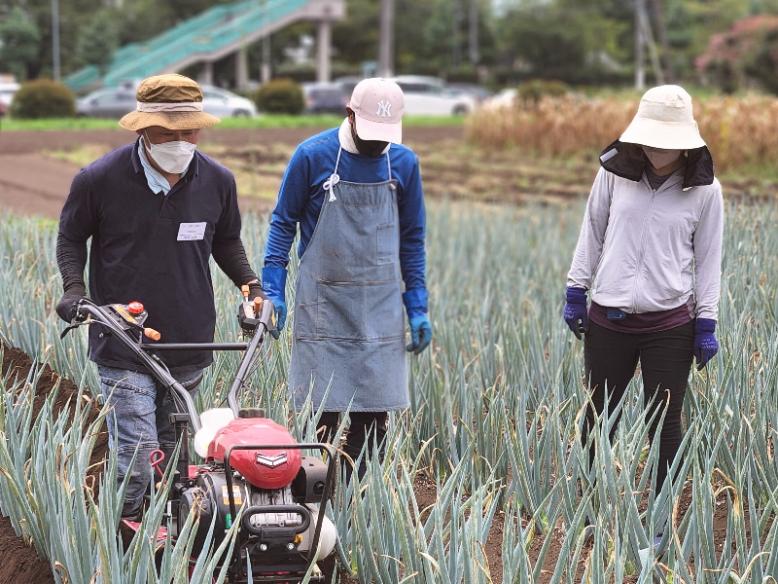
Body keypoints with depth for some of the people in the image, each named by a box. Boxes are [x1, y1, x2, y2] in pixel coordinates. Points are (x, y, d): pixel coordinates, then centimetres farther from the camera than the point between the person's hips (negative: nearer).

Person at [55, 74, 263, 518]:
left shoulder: (218, 181, 2)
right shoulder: (100, 180, -8)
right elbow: (71, 237, 8)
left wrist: (251, 284, 6)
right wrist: (74, 287, -7)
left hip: (190, 344, 4)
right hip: (124, 345, -4)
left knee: (174, 457, 12)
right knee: (137, 463, -11)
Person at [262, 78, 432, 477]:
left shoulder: (404, 163, 3)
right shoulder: (313, 155, -5)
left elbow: (411, 238, 12)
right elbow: (284, 223, 3)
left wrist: (417, 306, 8)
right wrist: (273, 291, -4)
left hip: (380, 308, 3)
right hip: (323, 305, -3)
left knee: (374, 414, 2)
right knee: (321, 413, -5)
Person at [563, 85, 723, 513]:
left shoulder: (704, 190, -4)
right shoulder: (614, 172, -2)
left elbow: (708, 259, 2)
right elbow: (592, 234, 9)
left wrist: (706, 321, 0)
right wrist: (576, 290, 8)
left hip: (670, 325, -2)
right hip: (609, 320, 2)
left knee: (664, 423, 3)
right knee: (598, 416, 12)